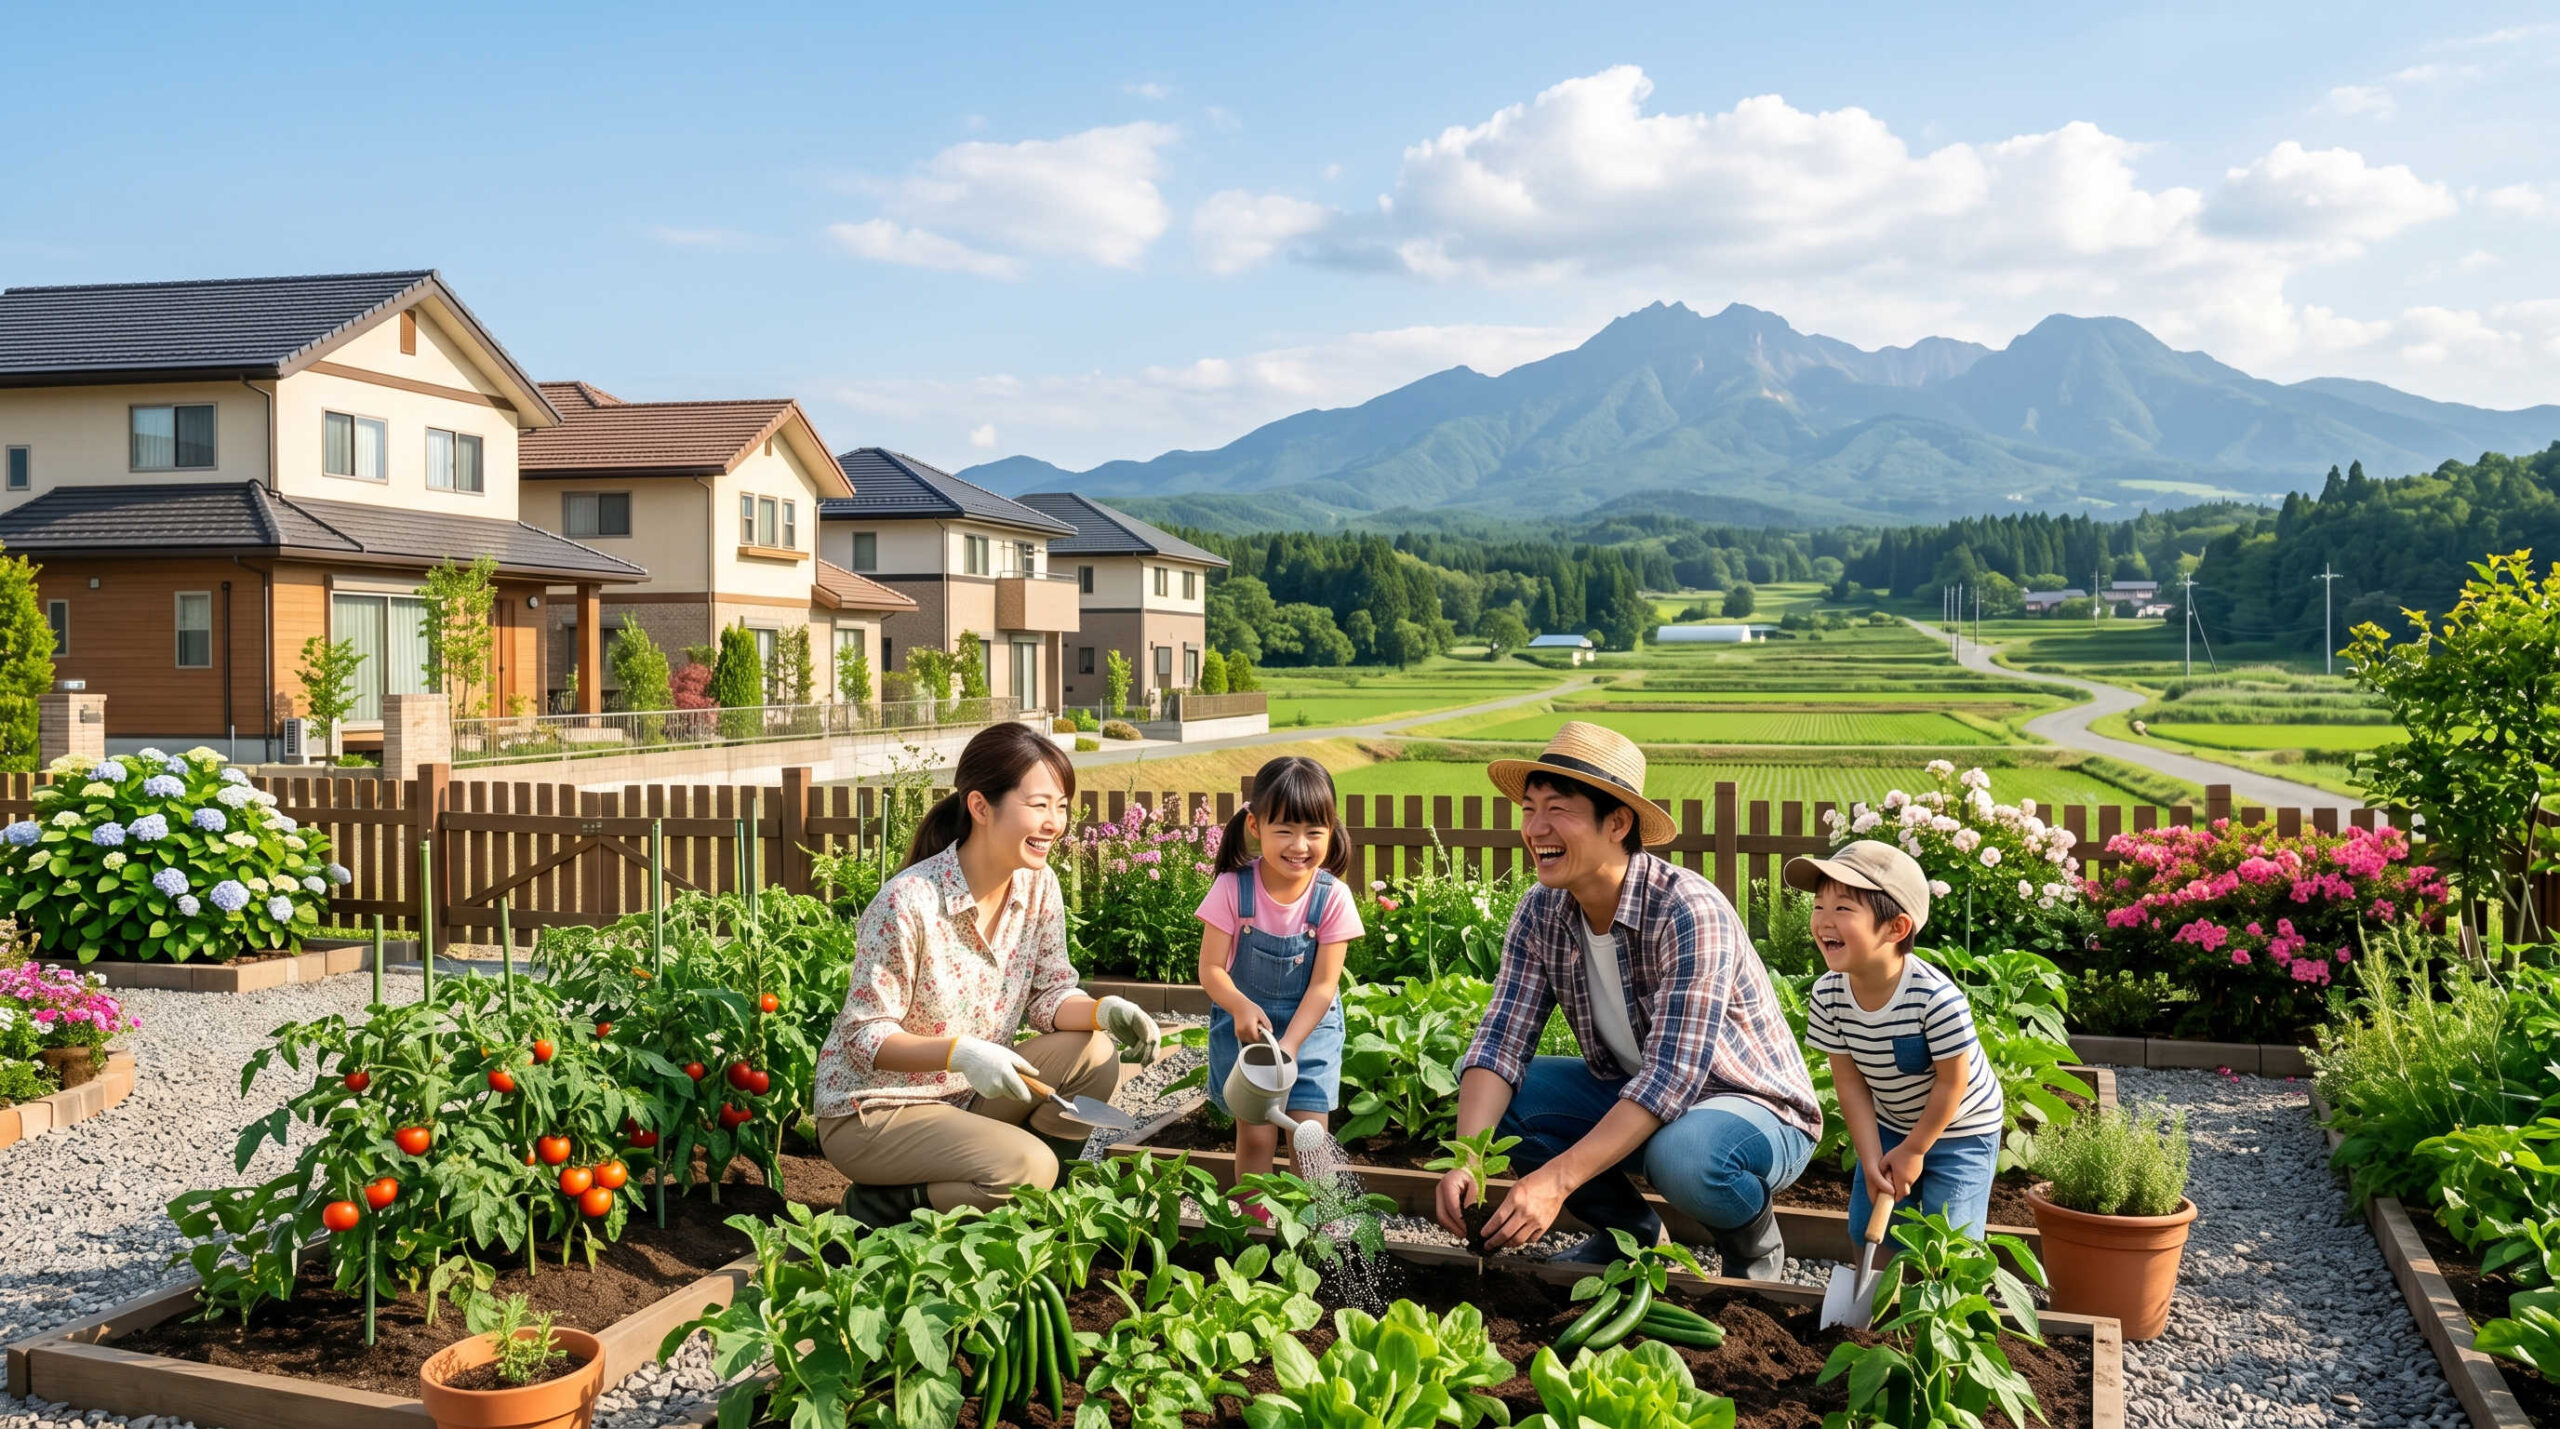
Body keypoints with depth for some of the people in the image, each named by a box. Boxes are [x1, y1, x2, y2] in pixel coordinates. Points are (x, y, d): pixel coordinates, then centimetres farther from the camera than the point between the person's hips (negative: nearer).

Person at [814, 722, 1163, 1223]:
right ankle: (880, 1209, -3)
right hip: (871, 1112, -7)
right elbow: (863, 1037, -20)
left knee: (1094, 1055, -14)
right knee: (1026, 1165, -27)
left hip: (968, 1096, 7)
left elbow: (1047, 995, 1)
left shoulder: (1039, 886, -5)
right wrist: (960, 1052, -35)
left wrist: (1104, 1011, -21)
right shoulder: (908, 903, -24)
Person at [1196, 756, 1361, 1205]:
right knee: (1256, 1131, -5)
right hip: (1244, 1024, 0)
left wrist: (1288, 1046, -22)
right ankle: (1254, 1226, 13)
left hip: (1310, 1026, 1)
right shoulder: (1232, 889, -15)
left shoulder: (1332, 898, -14)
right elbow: (1211, 970, -12)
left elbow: (1323, 985, -12)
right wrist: (1241, 1006, -32)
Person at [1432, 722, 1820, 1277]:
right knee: (1490, 1095, -12)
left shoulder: (1689, 913, -29)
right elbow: (1500, 1042, -13)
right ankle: (1630, 1231, 10)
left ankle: (1754, 1247, -2)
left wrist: (1558, 1179, -42)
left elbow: (1673, 1076, -35)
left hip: (1757, 1110, -6)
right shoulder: (1540, 913, -9)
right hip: (1631, 1096, 6)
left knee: (1681, 1154, -38)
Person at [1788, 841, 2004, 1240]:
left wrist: (1914, 1150, -13)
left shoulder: (1937, 998, -35)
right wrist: (1871, 1160, -16)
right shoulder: (1827, 995, -20)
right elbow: (1850, 1082, -11)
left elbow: (1952, 1081, -22)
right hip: (1889, 1126, 5)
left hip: (1958, 1128, -5)